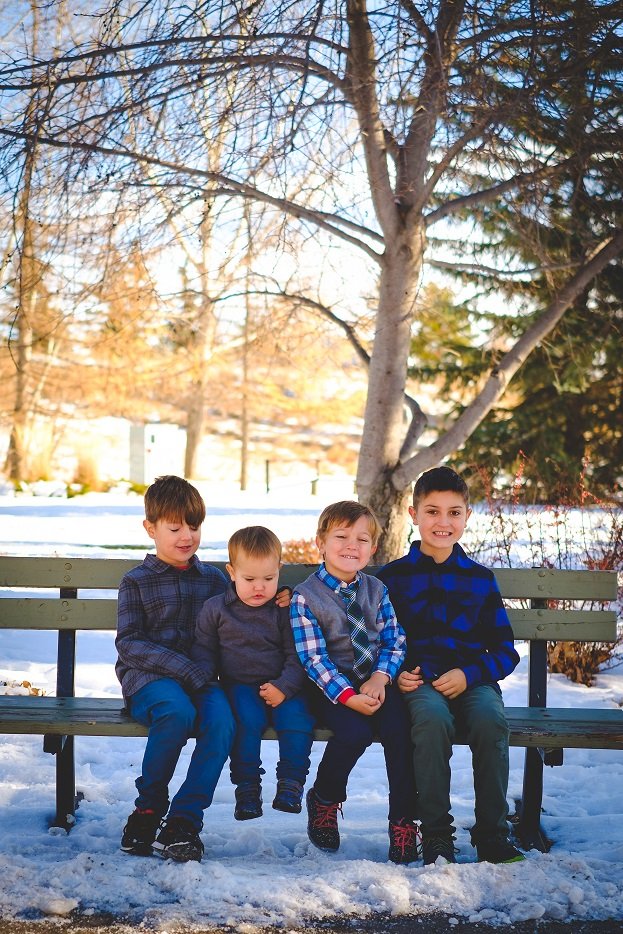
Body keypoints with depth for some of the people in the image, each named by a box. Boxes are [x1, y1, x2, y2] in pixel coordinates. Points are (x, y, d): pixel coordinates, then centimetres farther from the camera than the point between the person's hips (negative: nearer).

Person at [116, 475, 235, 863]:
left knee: (222, 721, -30)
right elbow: (129, 643, -3)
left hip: (199, 677, 3)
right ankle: (148, 808, -13)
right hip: (148, 677, -3)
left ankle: (184, 821, -23)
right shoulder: (137, 581, 8)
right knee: (178, 712, -36)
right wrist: (184, 667, -16)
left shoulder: (214, 578, 17)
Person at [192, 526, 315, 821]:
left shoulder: (284, 609, 3)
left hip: (281, 686, 1)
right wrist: (202, 676, -7)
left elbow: (296, 655, 1)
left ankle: (291, 784, -13)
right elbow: (203, 648, 12)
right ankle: (247, 788, -18)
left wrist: (284, 686, -14)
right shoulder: (215, 609, 5)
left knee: (297, 717, -27)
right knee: (248, 719, -31)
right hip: (238, 684, -1)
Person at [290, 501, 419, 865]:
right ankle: (324, 800, 2)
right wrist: (347, 696, -21)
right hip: (332, 687, -3)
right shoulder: (305, 596, -3)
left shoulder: (378, 591, 10)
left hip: (376, 682, 3)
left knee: (400, 727, -26)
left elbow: (394, 642, 6)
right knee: (355, 731, -30)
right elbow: (313, 658, -10)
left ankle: (404, 821, -11)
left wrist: (380, 678, -14)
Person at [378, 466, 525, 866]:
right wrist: (394, 673, -10)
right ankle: (436, 835, -22)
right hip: (419, 681, -1)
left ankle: (492, 833, -16)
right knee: (433, 720, -35)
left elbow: (505, 650, 11)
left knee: (492, 720, -32)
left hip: (473, 679, 1)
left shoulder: (480, 578, 13)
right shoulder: (393, 576, 10)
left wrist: (468, 675, -7)